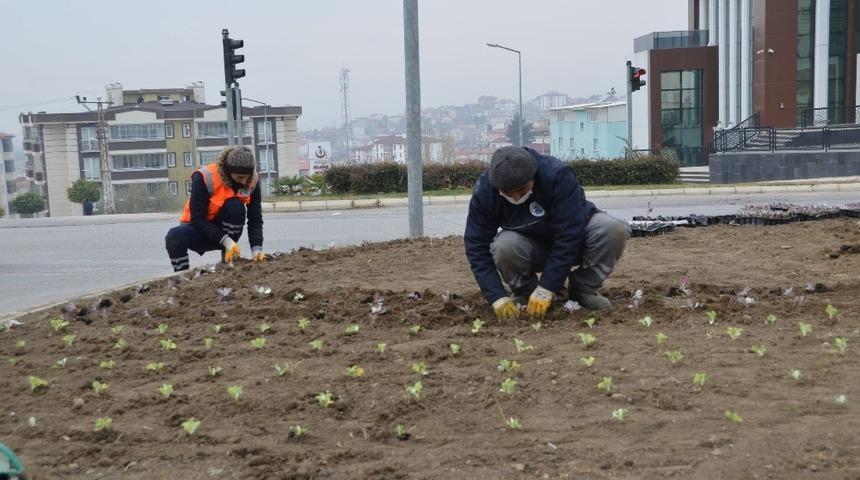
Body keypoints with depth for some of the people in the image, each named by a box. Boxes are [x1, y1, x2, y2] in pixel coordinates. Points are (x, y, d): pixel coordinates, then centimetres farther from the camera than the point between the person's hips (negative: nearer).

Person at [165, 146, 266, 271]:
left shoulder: (252, 179, -15)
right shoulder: (204, 177, -26)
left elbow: (255, 218, -14)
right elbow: (197, 218, -26)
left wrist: (257, 248, -29)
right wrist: (226, 241, -34)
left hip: (227, 230, 3)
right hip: (199, 227, -2)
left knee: (235, 206, -30)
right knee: (175, 236, -35)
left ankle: (228, 261, -15)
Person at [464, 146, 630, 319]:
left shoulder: (557, 175, -32)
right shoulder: (484, 192, -22)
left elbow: (569, 237, -32)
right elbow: (476, 246, -18)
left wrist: (546, 289, -33)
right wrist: (498, 298, -27)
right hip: (531, 245, 1)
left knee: (613, 229, -31)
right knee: (504, 246, -34)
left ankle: (583, 289, -7)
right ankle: (525, 291, -2)